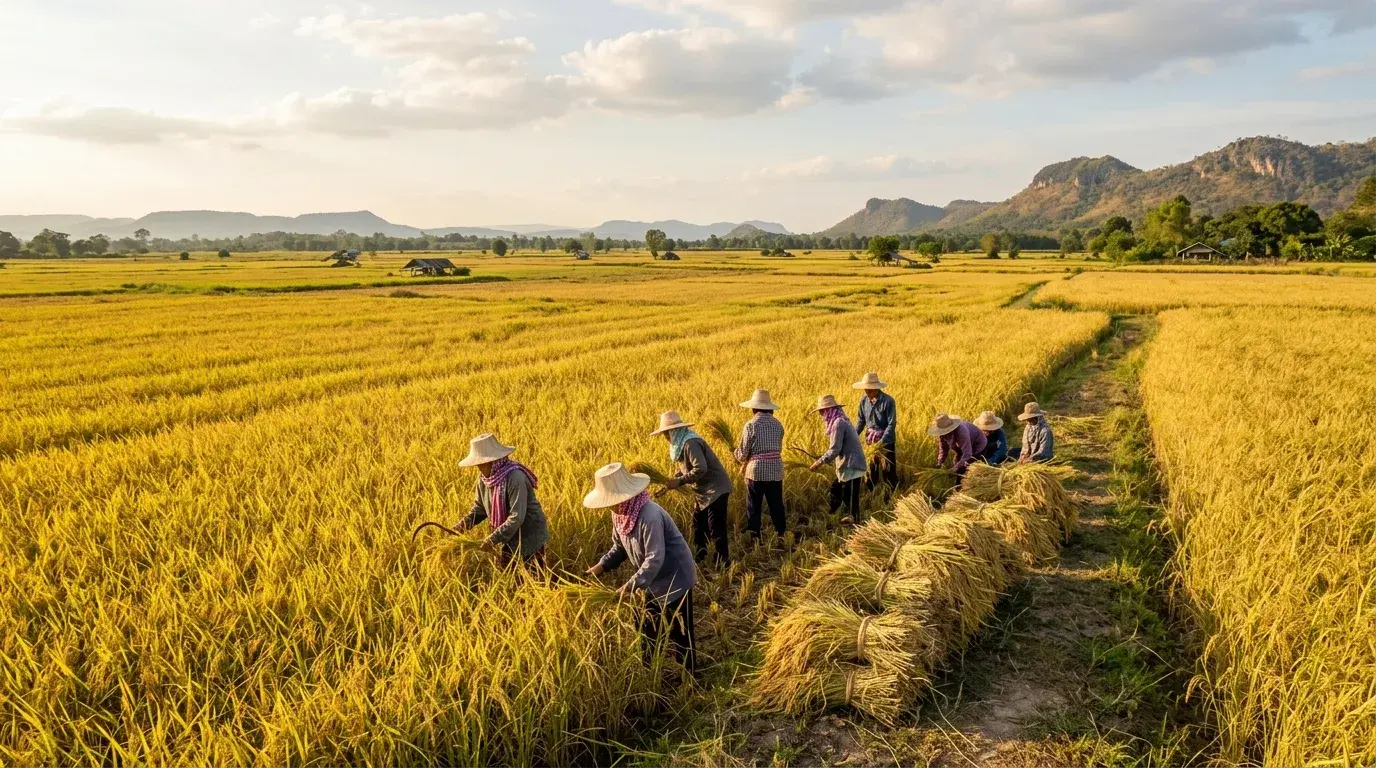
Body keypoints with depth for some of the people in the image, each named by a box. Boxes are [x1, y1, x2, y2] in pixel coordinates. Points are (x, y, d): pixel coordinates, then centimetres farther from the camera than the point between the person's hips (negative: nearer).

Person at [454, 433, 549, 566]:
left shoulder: (515, 478, -28)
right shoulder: (483, 477, -5)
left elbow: (517, 517, -30)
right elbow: (480, 507, 8)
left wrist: (493, 539, -30)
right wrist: (464, 524, -8)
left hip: (529, 536, -7)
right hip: (508, 536, 7)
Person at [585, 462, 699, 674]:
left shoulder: (649, 516, -34)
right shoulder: (619, 513, -6)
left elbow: (655, 559, -33)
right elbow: (620, 546, 7)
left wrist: (631, 586, -33)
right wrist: (602, 565, -7)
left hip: (674, 578, -9)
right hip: (655, 581, 9)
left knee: (678, 633, 4)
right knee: (648, 629, 20)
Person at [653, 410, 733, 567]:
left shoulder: (690, 443, -24)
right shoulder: (682, 442, 8)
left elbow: (700, 469, -32)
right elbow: (687, 466, 16)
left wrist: (680, 481, -24)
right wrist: (675, 479, 1)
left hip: (715, 489, -11)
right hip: (703, 490, 11)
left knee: (716, 528, -7)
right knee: (698, 524, 17)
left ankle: (722, 562, 1)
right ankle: (699, 556, 27)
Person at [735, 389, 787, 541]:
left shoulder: (750, 425, -9)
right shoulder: (777, 424, 3)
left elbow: (742, 455, -6)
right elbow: (779, 449, 10)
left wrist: (737, 452, 15)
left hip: (756, 471, -4)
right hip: (776, 471, 4)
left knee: (754, 508, 7)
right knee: (777, 506, 14)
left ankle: (754, 539, 10)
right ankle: (782, 535, 19)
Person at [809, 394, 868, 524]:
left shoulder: (838, 423, -16)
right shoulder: (842, 421, 15)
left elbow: (835, 450, -20)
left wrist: (819, 462, -13)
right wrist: (823, 457, 15)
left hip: (851, 467, -10)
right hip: (849, 466, 10)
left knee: (851, 499, -3)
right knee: (835, 492, 19)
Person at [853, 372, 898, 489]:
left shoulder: (888, 401, -18)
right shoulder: (864, 401, -4)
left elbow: (892, 424, -19)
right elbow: (860, 421, 6)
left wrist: (881, 442, -26)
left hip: (886, 440, -5)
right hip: (870, 439, 5)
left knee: (888, 470, 0)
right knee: (870, 469, 13)